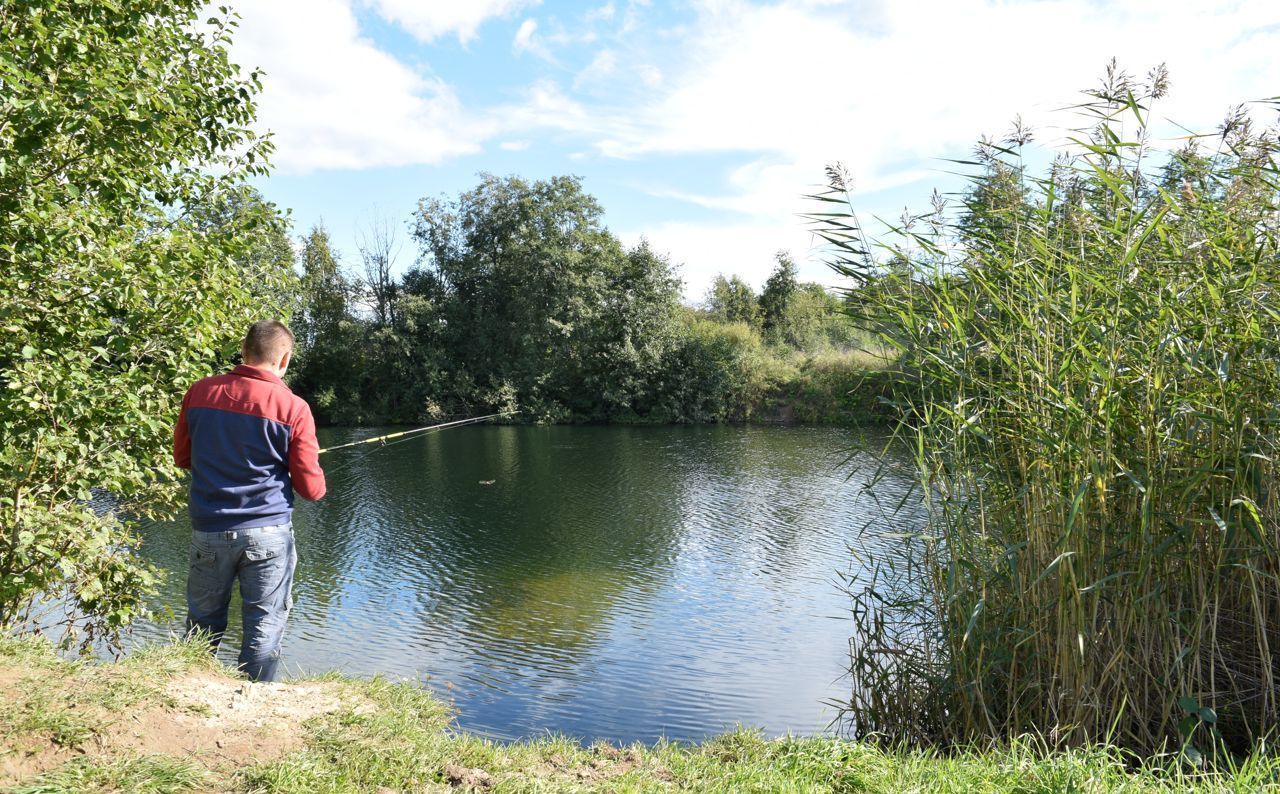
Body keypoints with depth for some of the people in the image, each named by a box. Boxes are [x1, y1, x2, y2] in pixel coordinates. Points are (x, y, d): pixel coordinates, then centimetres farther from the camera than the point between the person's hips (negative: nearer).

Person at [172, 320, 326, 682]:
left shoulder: (200, 392, 1)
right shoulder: (293, 407, -10)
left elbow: (182, 457, 14)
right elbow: (311, 488, -7)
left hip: (208, 530, 4)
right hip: (268, 532, -4)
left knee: (202, 623, 18)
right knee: (264, 626, 6)